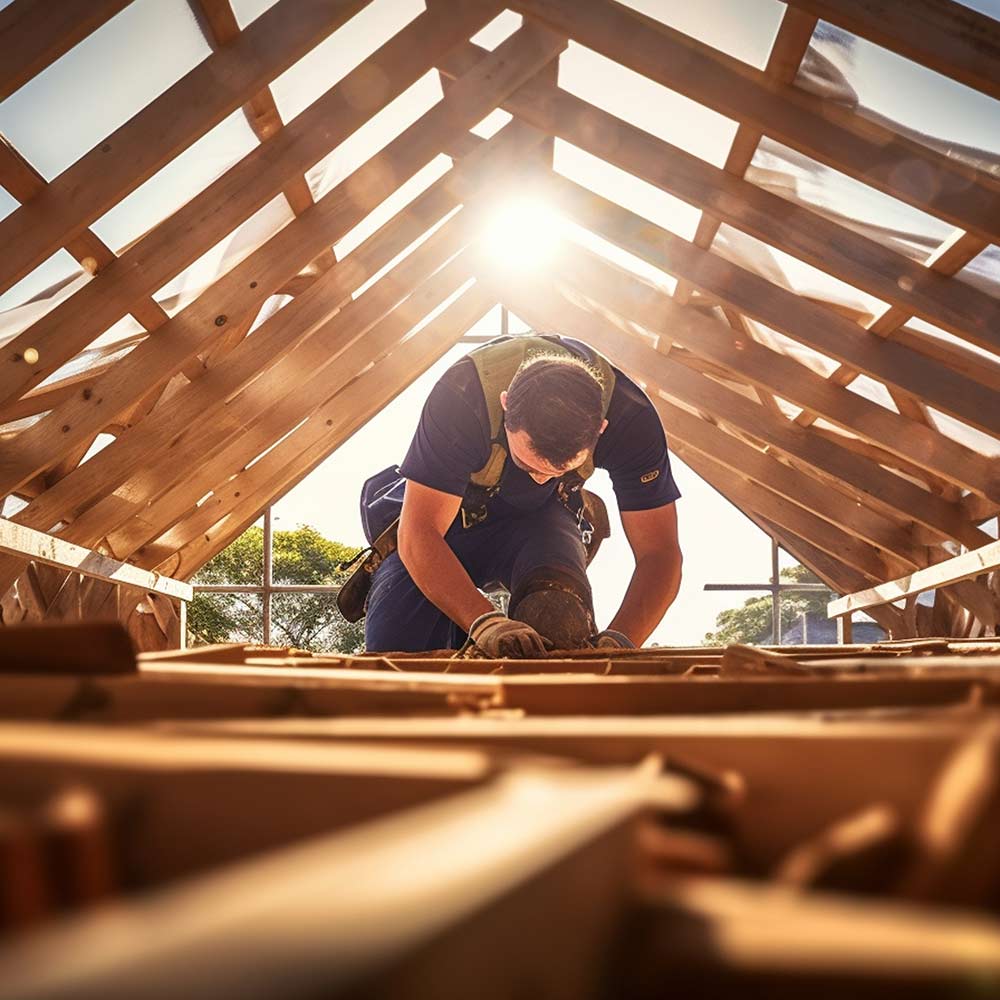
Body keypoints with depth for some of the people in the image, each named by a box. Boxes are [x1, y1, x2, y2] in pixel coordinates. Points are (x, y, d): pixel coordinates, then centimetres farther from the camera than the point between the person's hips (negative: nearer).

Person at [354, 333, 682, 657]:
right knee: (394, 649, -15)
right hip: (447, 511, 0)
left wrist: (619, 641, -45)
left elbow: (659, 552, -27)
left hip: (540, 513, 1)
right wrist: (484, 622, -52)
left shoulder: (630, 415, -31)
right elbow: (417, 534, -37)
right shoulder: (462, 395, -39)